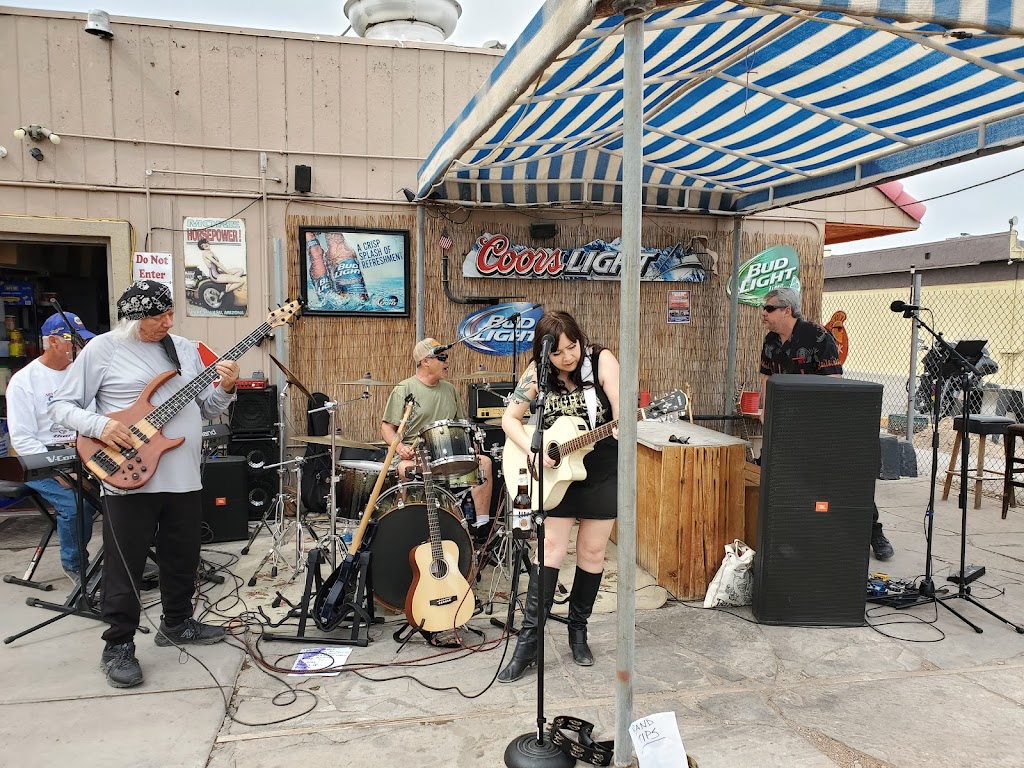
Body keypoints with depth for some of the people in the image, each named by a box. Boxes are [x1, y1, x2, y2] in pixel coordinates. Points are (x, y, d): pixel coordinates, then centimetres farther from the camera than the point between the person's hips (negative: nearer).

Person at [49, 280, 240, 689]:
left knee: (183, 559, 17)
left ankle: (176, 624, 37)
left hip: (184, 479, 5)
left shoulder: (186, 349, 10)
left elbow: (205, 409, 14)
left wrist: (225, 389, -6)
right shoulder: (102, 349, -5)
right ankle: (119, 647, 20)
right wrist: (99, 425, -20)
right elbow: (61, 405, -3)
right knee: (125, 567, 4)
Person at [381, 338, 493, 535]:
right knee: (407, 469, -38)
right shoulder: (404, 390, -1)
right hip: (414, 455, -5)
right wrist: (400, 447, -22)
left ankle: (482, 523, -13)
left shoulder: (450, 389, 17)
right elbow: (387, 427, -2)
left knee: (484, 461, -17)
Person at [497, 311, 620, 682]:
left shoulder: (601, 359, -14)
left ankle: (578, 630, 26)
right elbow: (510, 417, -5)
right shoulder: (539, 371, -9)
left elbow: (622, 412, -23)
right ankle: (529, 640, 2)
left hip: (601, 472, 0)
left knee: (592, 552, 7)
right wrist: (532, 450, -21)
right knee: (550, 547, -4)